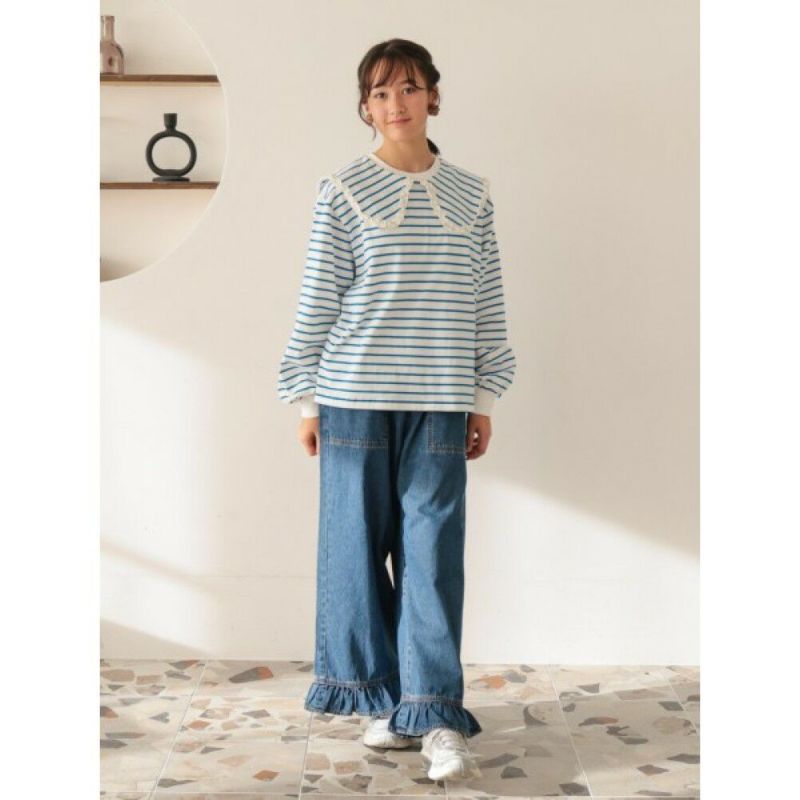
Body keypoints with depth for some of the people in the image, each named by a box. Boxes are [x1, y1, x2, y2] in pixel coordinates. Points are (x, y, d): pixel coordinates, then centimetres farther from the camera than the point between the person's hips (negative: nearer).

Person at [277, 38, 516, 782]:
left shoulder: (470, 195, 8)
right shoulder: (343, 191, 1)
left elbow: (487, 304, 10)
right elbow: (316, 300, 1)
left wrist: (483, 397, 8)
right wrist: (306, 399, 0)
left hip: (438, 402, 1)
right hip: (355, 398, -1)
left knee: (434, 553, -3)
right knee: (360, 546, 5)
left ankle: (436, 716, 0)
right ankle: (385, 699, 19)